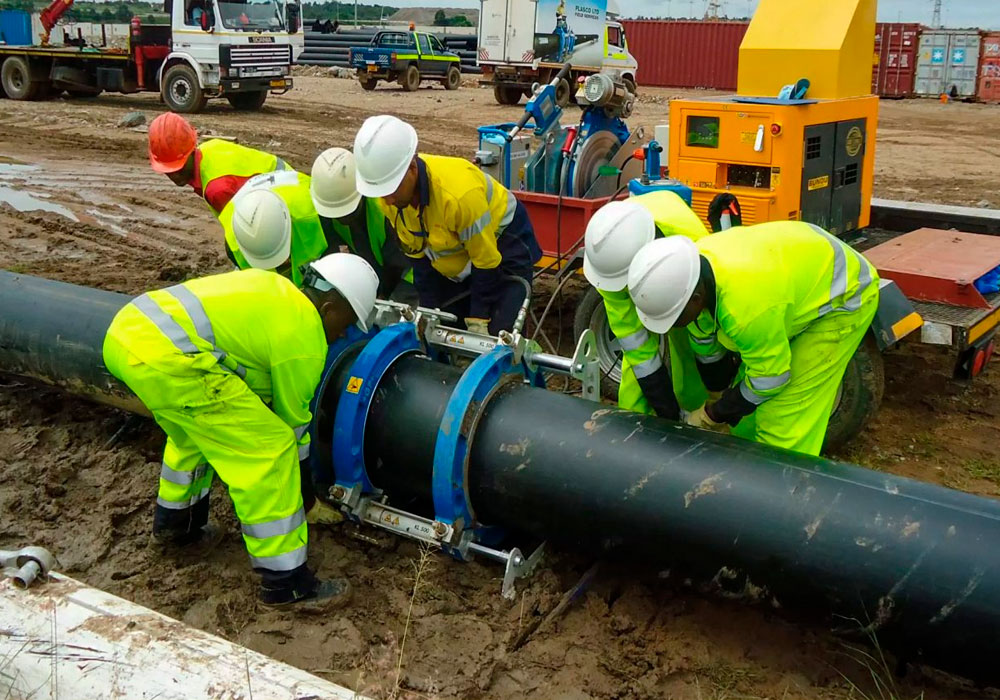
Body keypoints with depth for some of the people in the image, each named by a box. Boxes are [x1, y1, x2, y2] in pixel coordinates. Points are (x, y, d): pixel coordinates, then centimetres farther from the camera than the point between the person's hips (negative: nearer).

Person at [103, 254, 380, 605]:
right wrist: (306, 493, 26)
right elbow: (292, 423, 10)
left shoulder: (274, 286, 21)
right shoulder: (304, 338, -1)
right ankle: (285, 581, 5)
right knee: (269, 448, -2)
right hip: (163, 357, -10)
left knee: (198, 429, 33)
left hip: (126, 329, 10)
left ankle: (173, 524, 49)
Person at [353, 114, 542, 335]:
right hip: (451, 263, 6)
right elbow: (417, 253, -3)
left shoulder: (459, 192, -39)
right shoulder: (389, 197, -18)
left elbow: (487, 261, -26)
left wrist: (477, 322, -19)